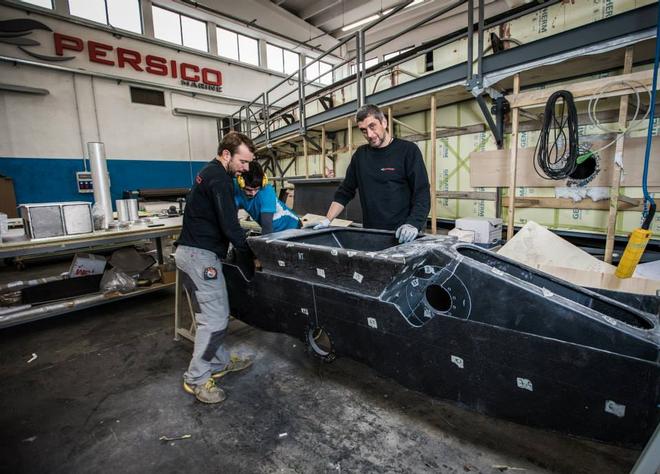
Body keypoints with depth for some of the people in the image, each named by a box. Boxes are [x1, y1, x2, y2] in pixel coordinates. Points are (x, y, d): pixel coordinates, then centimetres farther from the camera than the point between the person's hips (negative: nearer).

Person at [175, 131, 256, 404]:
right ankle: (196, 379, 9)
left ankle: (220, 362, 29)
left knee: (212, 313, 16)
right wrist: (252, 256, -10)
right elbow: (229, 225, -20)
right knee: (215, 318, -4)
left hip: (191, 251, 11)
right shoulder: (219, 178, -15)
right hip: (201, 255, -11)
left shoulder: (210, 172, 17)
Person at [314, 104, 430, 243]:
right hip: (370, 233, 4)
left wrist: (413, 224, -25)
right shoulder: (360, 154, 9)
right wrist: (327, 220, 3)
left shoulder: (408, 150, -4)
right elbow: (345, 191, 12)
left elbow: (422, 192, -10)